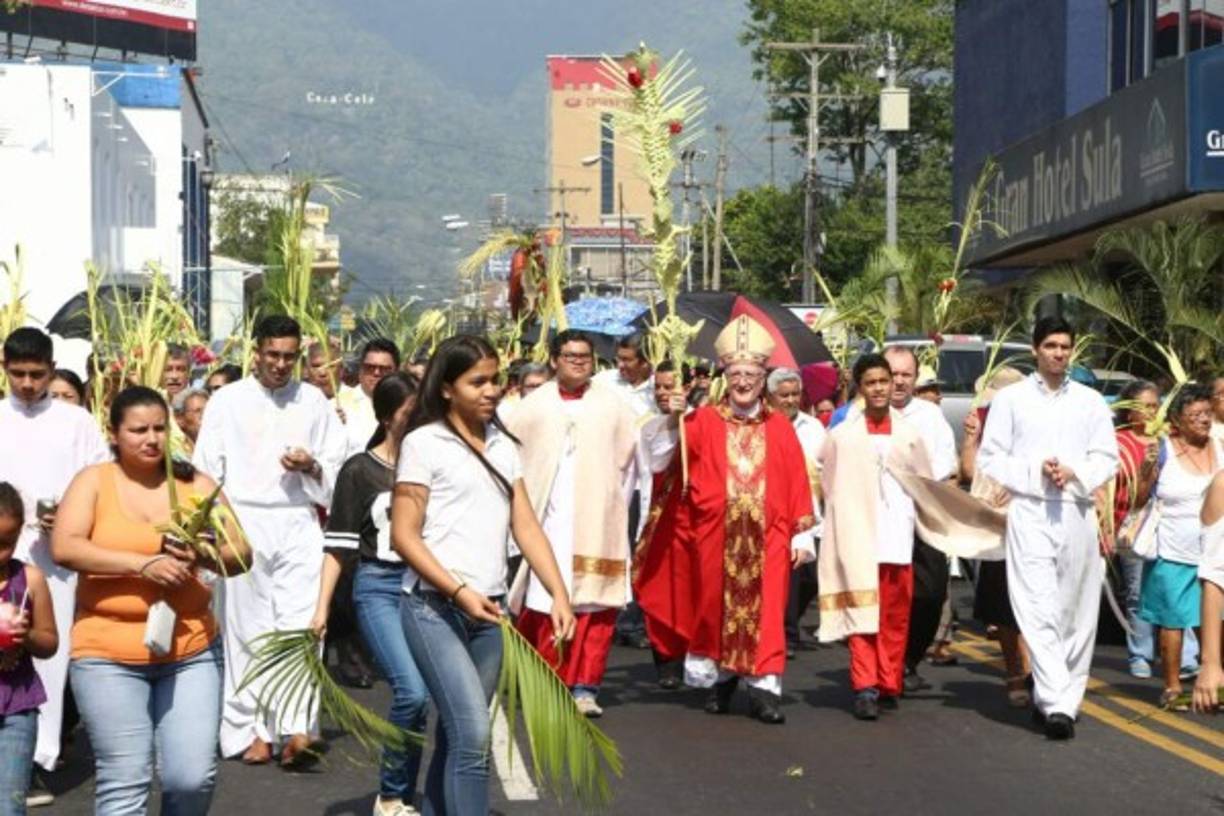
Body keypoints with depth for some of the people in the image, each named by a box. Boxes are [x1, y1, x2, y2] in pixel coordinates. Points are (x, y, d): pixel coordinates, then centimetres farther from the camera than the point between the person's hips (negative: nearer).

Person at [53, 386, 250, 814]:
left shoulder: (196, 484, 7)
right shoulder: (93, 481, 2)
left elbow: (241, 553, 4)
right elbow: (64, 549, -12)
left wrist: (203, 558, -18)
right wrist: (142, 563, -21)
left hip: (191, 651, 2)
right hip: (109, 654, -2)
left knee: (193, 777, -3)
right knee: (125, 781, -3)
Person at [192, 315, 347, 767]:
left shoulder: (313, 400, 9)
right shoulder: (228, 401, 5)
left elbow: (337, 466, 12)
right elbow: (207, 469, 6)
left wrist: (311, 467, -9)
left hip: (299, 524, 1)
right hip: (244, 524, -1)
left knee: (302, 623, -10)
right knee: (248, 628, 1)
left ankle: (296, 729, -15)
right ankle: (250, 730, 8)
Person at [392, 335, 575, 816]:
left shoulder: (503, 446, 14)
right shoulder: (424, 442, -4)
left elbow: (526, 527, 10)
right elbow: (403, 535, -8)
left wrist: (559, 594, -3)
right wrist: (459, 591, -17)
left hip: (488, 611, 6)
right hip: (434, 607, -6)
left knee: (458, 735, 10)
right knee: (473, 734, -17)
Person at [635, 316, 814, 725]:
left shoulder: (780, 427, 5)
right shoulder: (703, 421, 2)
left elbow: (797, 483, 5)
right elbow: (658, 464, -5)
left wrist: (802, 534, 0)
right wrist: (672, 421, -18)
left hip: (766, 536, 0)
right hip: (715, 535, 0)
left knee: (764, 610, -5)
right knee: (715, 606, 10)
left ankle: (763, 686, -3)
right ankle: (720, 676, 27)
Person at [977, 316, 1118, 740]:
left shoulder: (1091, 401, 13)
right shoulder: (1010, 399, 6)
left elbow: (1107, 458, 10)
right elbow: (990, 458, 4)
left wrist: (1074, 473, -9)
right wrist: (1036, 471, -10)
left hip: (1077, 513, 3)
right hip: (1029, 514, -3)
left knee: (1076, 614, 2)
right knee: (1038, 611, -13)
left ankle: (1056, 698, 13)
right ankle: (1057, 703, -19)